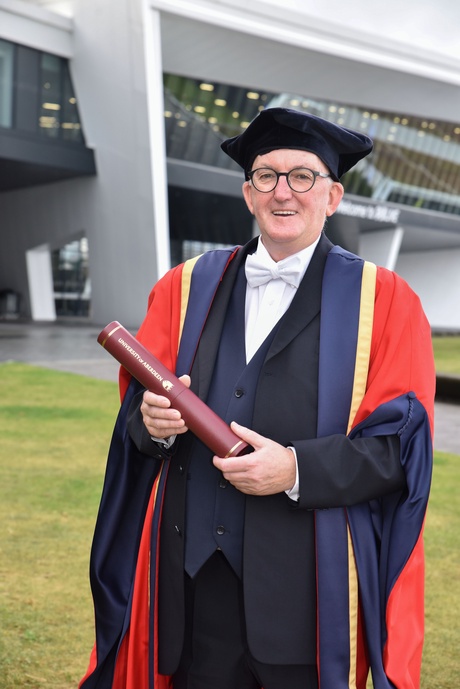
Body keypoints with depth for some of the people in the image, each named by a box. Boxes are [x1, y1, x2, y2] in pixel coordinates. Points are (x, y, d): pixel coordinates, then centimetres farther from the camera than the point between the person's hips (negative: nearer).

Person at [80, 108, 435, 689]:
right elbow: (136, 407, 9)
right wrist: (153, 419, -14)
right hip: (197, 578, 3)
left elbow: (402, 443, -6)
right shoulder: (187, 287, 9)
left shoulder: (384, 302, 0)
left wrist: (297, 470, -20)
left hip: (308, 585, -2)